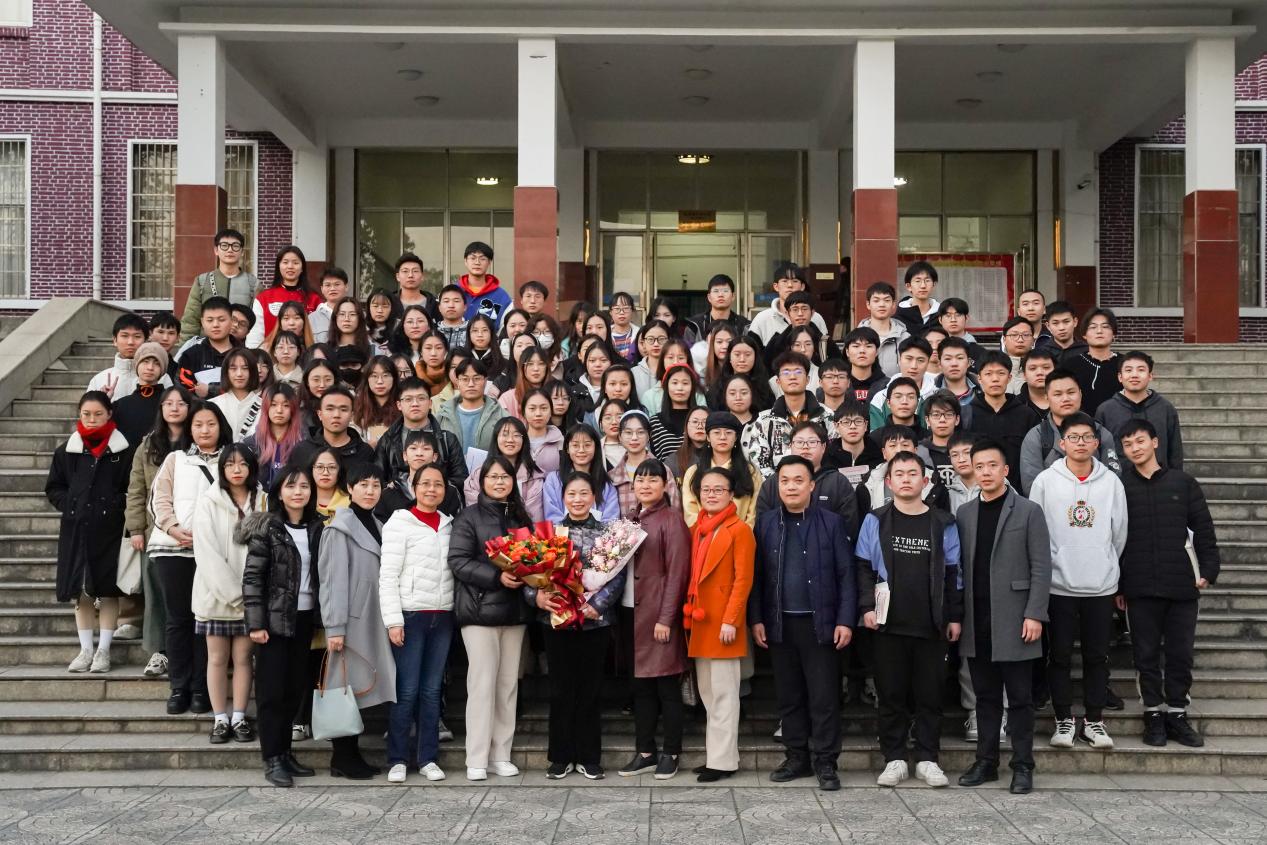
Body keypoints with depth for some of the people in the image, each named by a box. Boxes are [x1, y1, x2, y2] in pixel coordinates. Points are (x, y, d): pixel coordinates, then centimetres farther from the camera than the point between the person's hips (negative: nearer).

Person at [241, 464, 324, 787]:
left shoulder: (317, 529, 8)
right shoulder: (266, 528, -6)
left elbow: (321, 575, 11)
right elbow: (251, 578, -10)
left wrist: (323, 618, 5)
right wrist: (255, 623, -15)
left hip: (304, 618, 5)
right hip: (275, 618, -5)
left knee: (295, 687, 9)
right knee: (272, 690, -1)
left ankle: (285, 752, 19)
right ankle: (272, 759, 4)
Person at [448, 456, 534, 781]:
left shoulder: (520, 518, 15)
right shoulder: (470, 517, -2)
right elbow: (458, 560, -11)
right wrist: (497, 577, -20)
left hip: (514, 611, 5)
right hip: (480, 609, -5)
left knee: (509, 684, 7)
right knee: (483, 683, -6)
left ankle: (501, 756, 14)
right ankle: (477, 760, 0)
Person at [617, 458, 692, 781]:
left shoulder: (671, 520, -7)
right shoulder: (631, 520, 14)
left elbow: (677, 573, -11)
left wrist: (666, 618, -15)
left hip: (660, 614, -7)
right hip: (632, 611, 7)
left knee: (667, 686, 1)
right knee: (640, 685, 10)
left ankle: (670, 754, 9)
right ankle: (645, 752, 17)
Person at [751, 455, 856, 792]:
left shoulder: (830, 523, 0)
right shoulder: (766, 523, 6)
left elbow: (846, 574, -2)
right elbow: (757, 574, 5)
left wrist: (846, 620, -8)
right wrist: (756, 619, 0)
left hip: (819, 622, -2)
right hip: (779, 623, 3)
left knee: (824, 696, 0)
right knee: (789, 695, 10)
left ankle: (824, 761, 8)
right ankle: (797, 757, 20)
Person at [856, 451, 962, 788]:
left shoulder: (943, 523, 5)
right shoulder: (875, 521, 4)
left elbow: (952, 572, 8)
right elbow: (864, 567, 4)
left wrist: (955, 616, 5)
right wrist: (867, 607, -6)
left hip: (931, 624, 0)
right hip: (888, 623, 0)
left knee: (930, 694, 5)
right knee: (891, 693, 4)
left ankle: (927, 759, 15)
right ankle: (894, 759, 13)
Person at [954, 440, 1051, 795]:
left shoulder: (1028, 511, -1)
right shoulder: (964, 513, 11)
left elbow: (1041, 567, -5)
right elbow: (958, 568, 10)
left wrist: (1034, 615, -12)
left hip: (1013, 622, -4)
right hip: (976, 623, 4)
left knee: (1019, 698, 2)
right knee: (985, 696, 11)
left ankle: (1022, 766, 9)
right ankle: (986, 761, 18)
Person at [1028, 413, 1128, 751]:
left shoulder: (1111, 481, 5)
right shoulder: (1045, 481, 0)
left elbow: (1119, 533, 10)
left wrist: (1106, 565, 11)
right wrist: (1047, 565, 1)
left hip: (1101, 585, 2)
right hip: (1058, 583, -1)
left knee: (1097, 656, 6)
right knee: (1060, 655, 2)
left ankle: (1094, 720, 15)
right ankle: (1064, 720, 12)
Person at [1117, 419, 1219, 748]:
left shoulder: (1183, 483, 4)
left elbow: (1203, 529, 6)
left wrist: (1208, 570, -3)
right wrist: (1117, 586, 1)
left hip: (1181, 585, 1)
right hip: (1140, 588, 0)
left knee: (1180, 654, 6)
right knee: (1147, 655, 5)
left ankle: (1177, 715, 17)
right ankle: (1154, 715, 15)